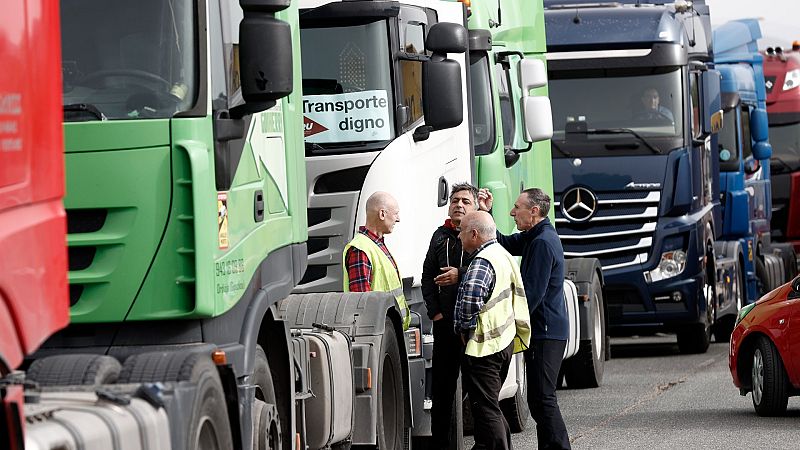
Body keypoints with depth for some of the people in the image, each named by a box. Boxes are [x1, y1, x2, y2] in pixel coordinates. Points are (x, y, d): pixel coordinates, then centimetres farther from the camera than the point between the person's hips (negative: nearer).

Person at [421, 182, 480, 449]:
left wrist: (461, 275, -20)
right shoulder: (441, 236, 14)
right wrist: (434, 311, 3)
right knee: (442, 384, 7)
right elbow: (428, 276, 13)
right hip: (445, 322, 4)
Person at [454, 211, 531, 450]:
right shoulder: (503, 255, 15)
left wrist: (463, 327, -16)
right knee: (492, 407, 19)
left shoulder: (482, 262, -18)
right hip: (505, 341, 10)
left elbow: (471, 296, -33)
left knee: (485, 408, -7)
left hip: (483, 345, -10)